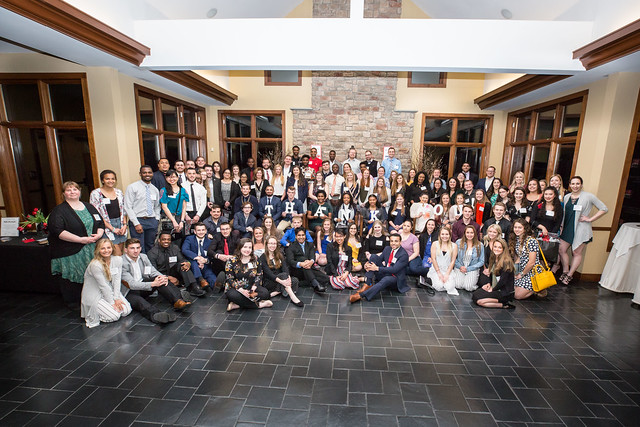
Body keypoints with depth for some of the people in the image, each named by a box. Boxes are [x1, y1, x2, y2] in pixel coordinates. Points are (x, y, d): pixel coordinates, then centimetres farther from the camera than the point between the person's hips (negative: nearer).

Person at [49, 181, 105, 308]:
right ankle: (71, 302, 19)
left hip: (91, 251, 4)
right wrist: (80, 240, -20)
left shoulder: (89, 207, 14)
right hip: (71, 253, -4)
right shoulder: (58, 210, -3)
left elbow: (101, 223, 15)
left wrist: (99, 234, -7)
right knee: (73, 277, 1)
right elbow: (58, 231, -15)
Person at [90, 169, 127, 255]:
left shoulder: (119, 192, 10)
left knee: (121, 252, 8)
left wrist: (124, 225, 0)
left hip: (120, 225, 5)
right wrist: (112, 228, -13)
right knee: (118, 254, -9)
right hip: (107, 226, -5)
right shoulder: (95, 194, -5)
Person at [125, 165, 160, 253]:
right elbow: (128, 207, -7)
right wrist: (136, 223, -13)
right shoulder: (132, 187, -3)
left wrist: (156, 221, 9)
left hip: (152, 221, 5)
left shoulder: (155, 189, 13)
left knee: (150, 247, 11)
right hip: (138, 221, -4)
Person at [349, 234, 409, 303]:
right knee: (373, 257, -13)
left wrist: (377, 268, -31)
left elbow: (394, 269, -24)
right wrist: (368, 264, -18)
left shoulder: (404, 255, -17)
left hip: (395, 278, -6)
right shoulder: (387, 249, 5)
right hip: (385, 274, 6)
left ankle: (360, 295, -45)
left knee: (386, 279, -41)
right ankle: (368, 284, -24)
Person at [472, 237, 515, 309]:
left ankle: (504, 305, -10)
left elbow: (503, 281, -18)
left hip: (505, 293, -9)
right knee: (474, 295, -7)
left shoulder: (506, 262, -16)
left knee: (479, 300, -22)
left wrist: (492, 289, -9)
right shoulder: (493, 259, 11)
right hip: (494, 288, 9)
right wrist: (489, 284, 4)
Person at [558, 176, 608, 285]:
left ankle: (569, 275, 14)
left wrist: (590, 219, -7)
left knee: (577, 253, 4)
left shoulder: (588, 196, -5)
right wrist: (561, 225, 8)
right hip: (567, 228, 5)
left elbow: (604, 209, -2)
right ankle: (565, 272, 17)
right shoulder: (566, 197, 9)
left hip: (580, 229, -4)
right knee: (562, 250, 2)